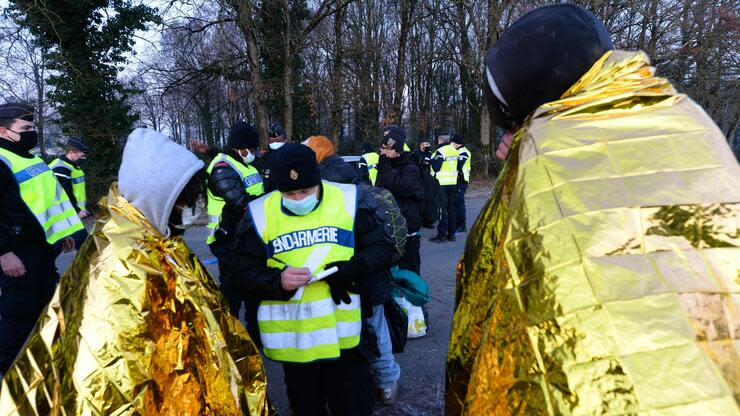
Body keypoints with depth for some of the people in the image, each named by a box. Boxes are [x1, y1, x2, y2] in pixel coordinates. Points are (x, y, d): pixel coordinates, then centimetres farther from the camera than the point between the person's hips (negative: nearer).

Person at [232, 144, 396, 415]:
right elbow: (247, 275, -1)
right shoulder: (260, 215, -2)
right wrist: (278, 281, -21)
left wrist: (350, 271, -19)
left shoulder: (348, 201, -5)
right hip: (292, 337, 2)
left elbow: (382, 250, -1)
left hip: (345, 332, -1)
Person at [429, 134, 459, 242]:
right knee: (451, 208, 12)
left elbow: (436, 167, -16)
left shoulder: (440, 151, -13)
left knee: (442, 210, -3)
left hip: (442, 184, -7)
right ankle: (451, 234, 17)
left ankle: (441, 235, -2)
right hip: (453, 183, 7)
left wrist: (432, 159, -1)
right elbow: (457, 167, 15)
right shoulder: (455, 151, 10)